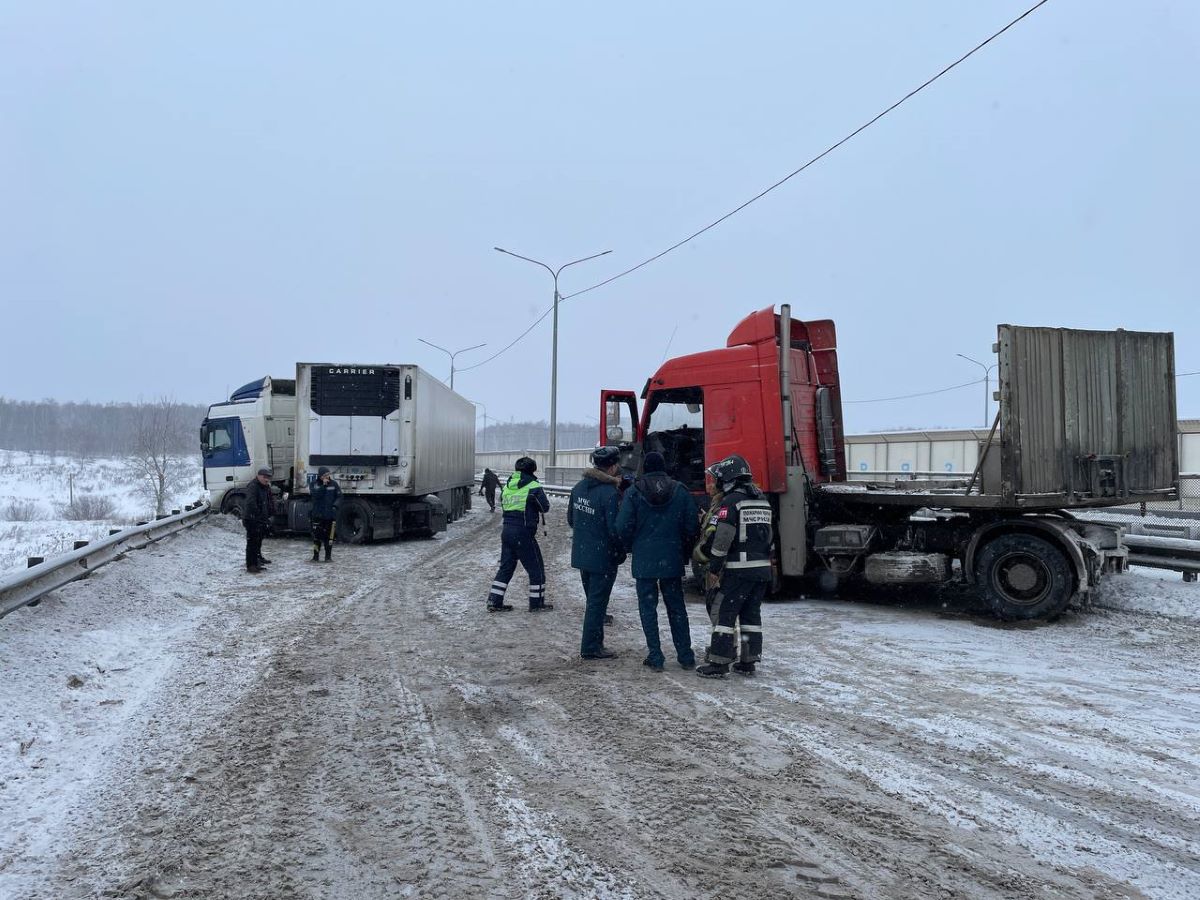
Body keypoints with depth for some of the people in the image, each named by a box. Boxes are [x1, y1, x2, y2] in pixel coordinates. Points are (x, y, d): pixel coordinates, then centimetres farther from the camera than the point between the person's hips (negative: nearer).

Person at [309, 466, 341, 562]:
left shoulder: (333, 484, 4)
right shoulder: (316, 485, 2)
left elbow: (339, 496, 7)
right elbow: (316, 496, -13)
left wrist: (335, 504, -10)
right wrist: (323, 485, -17)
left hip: (329, 514, 0)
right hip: (318, 514, 0)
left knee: (328, 536, 4)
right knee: (316, 536, 0)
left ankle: (328, 556, 12)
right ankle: (316, 556, 9)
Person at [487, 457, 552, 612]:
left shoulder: (507, 486, 8)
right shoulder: (534, 487, -11)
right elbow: (545, 508, -3)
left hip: (506, 530, 6)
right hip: (524, 533, -6)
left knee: (506, 566, 16)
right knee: (536, 567, 8)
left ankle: (494, 601, 14)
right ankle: (537, 603, 14)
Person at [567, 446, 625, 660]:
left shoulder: (579, 487, 2)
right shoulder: (610, 493, -22)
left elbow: (570, 519, 13)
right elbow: (615, 529, -22)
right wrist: (621, 552, -6)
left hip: (581, 554, 8)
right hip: (602, 557, -8)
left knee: (593, 599, 21)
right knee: (597, 602, 3)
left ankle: (594, 643, 31)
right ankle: (591, 648, 10)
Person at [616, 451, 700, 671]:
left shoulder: (634, 492, -7)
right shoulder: (679, 491, -1)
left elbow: (624, 527, -8)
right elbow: (692, 525, -2)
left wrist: (632, 547, 10)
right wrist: (683, 549, 13)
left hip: (644, 560, -2)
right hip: (672, 560, 2)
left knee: (648, 607, 6)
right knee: (676, 607, 13)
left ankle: (655, 657, 5)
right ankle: (686, 656, 16)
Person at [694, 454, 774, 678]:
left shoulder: (730, 501, -11)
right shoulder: (762, 501, 15)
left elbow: (720, 539, -16)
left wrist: (713, 569, -10)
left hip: (739, 569, -8)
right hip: (763, 568, 8)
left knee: (724, 612, -1)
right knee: (752, 614, 14)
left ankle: (719, 663, -1)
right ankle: (748, 662, 17)